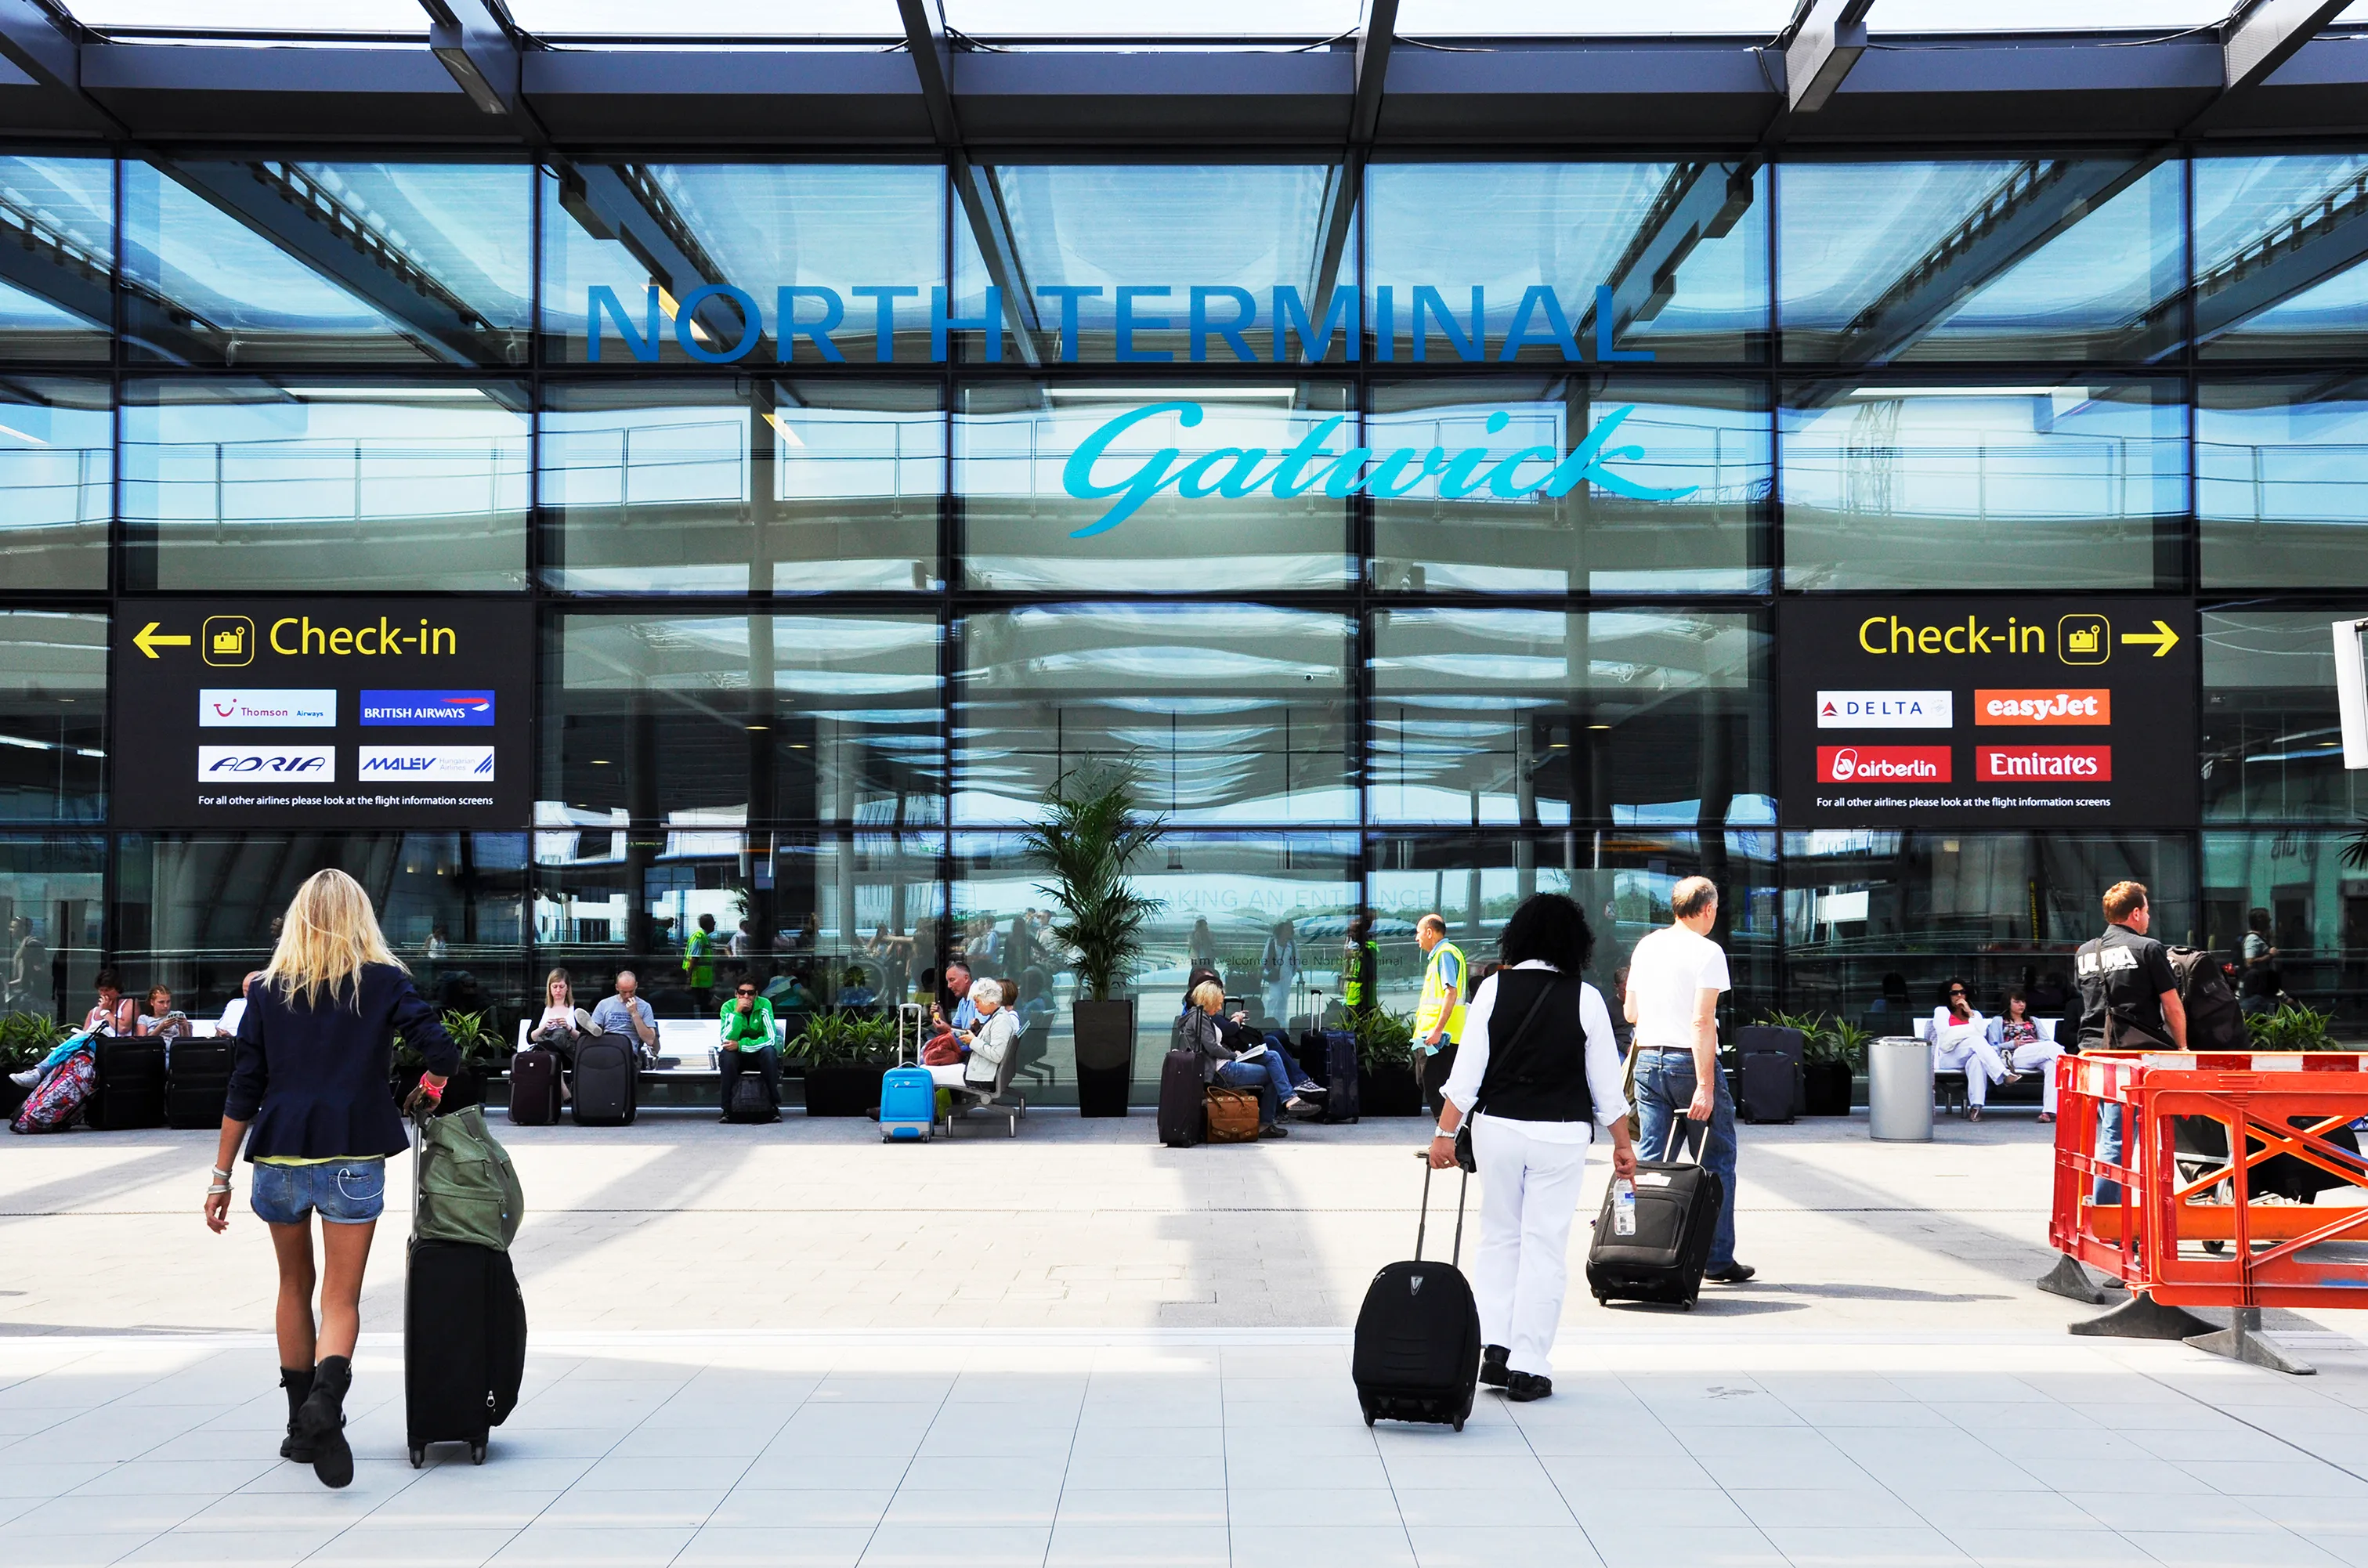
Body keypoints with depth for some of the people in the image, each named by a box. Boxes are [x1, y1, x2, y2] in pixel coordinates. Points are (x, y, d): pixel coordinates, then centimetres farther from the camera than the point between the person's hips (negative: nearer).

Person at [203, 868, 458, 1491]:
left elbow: (243, 1089, 3)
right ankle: (327, 1396, -27)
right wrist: (426, 1092, 13)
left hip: (279, 1157, 2)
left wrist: (221, 1176, 7)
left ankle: (301, 1424, 27)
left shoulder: (267, 989, 6)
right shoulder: (384, 982, 0)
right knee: (342, 1297, 0)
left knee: (295, 1285, 20)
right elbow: (442, 1052, -9)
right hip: (352, 1159, -2)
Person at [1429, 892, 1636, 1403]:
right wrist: (1623, 1144, 12)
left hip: (1497, 1127, 1)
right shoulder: (1586, 999, -4)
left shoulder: (1494, 988, -3)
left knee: (1499, 1237, 15)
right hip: (1560, 1134, -1)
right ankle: (1527, 1366, 4)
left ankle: (1493, 1347, 8)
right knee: (1545, 1246, 4)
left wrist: (1445, 1132, 2)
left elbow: (1467, 1072, -4)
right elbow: (1607, 1082, 1)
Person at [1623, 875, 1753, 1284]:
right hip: (1688, 1062, -6)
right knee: (1716, 1161, 4)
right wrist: (1705, 1086, -19)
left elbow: (1629, 1012, 15)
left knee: (1650, 1162, 7)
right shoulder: (1706, 952, -9)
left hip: (1648, 1061, 6)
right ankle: (1718, 1258, 5)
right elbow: (1702, 1022, -17)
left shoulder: (1645, 946, 10)